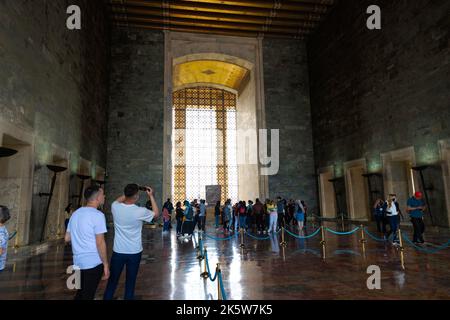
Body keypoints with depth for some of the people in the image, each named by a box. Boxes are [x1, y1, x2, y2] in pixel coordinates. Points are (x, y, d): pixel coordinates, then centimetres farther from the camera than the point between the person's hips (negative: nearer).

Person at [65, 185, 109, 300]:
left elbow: (67, 238, 15)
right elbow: (100, 243, -18)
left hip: (78, 262, 7)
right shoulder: (97, 215, -16)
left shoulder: (75, 213, 8)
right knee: (88, 295, 5)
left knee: (80, 293, 21)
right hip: (93, 263, -7)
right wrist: (106, 264, -10)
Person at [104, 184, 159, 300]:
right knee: (130, 283, 11)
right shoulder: (140, 211, -18)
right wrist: (151, 196, 3)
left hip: (118, 252, 2)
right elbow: (156, 214, 2)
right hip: (135, 252, -2)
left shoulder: (115, 207, -11)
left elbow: (118, 200, 16)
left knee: (112, 282, 14)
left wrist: (129, 192, 13)